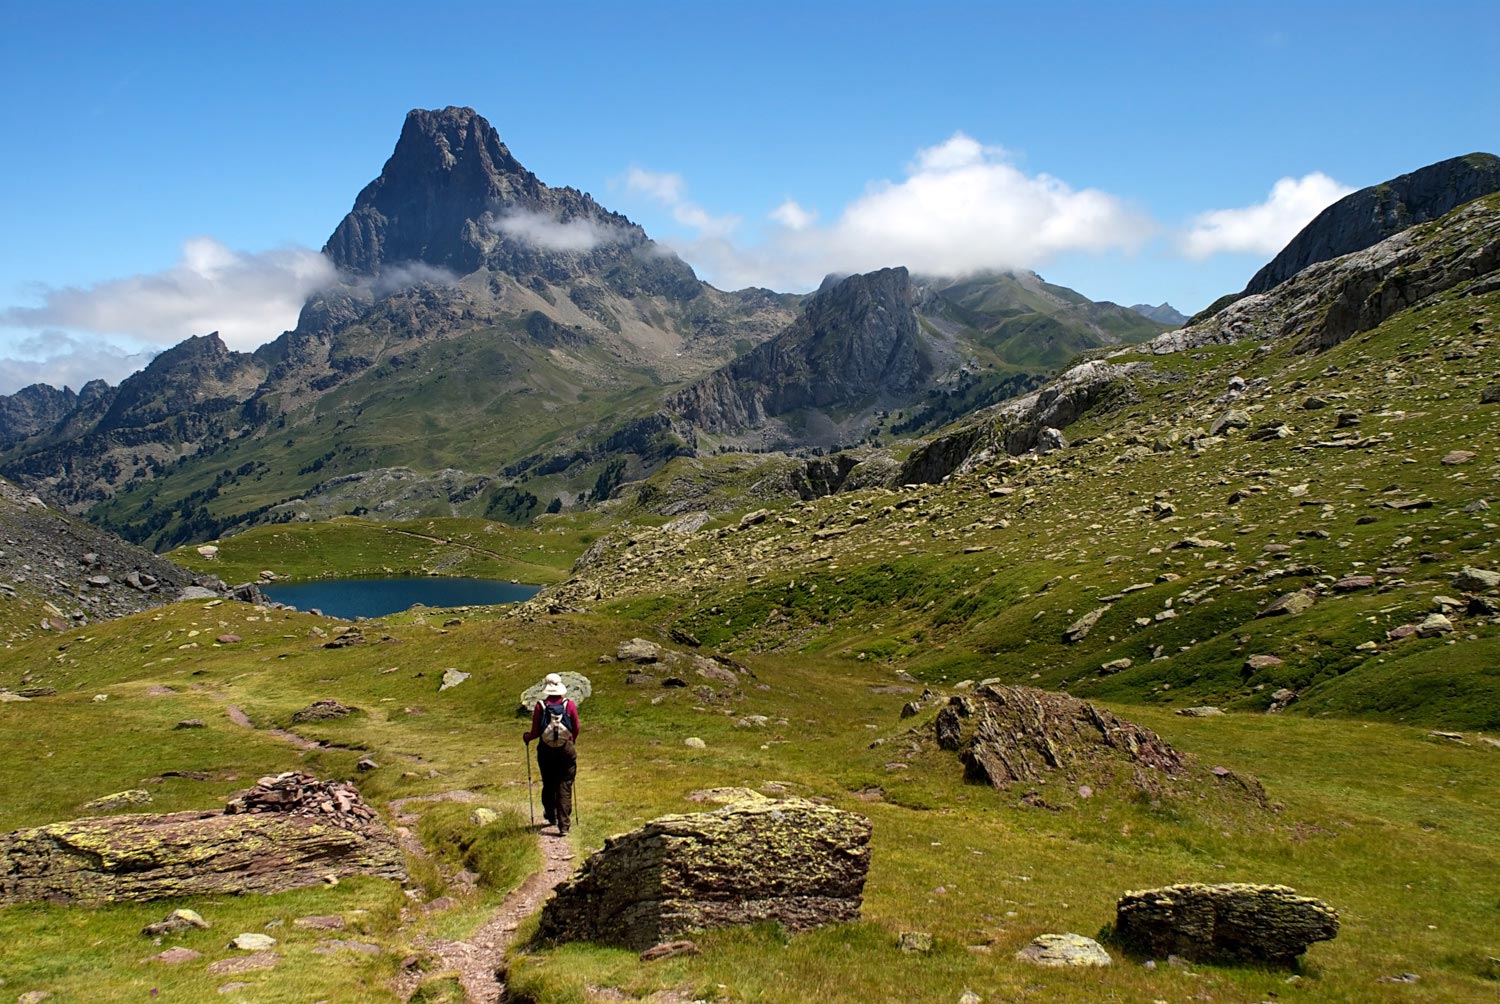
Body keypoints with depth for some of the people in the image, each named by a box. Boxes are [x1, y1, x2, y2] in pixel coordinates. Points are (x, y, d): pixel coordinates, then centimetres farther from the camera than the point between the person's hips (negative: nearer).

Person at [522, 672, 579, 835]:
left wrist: (526, 737, 16)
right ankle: (564, 825, -1)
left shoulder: (540, 706, -9)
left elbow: (535, 732, -6)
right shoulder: (570, 705, -7)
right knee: (564, 788, 3)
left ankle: (551, 815, 39)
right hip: (566, 750, -1)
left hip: (546, 751, 1)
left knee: (548, 785, 20)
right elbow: (576, 730, 0)